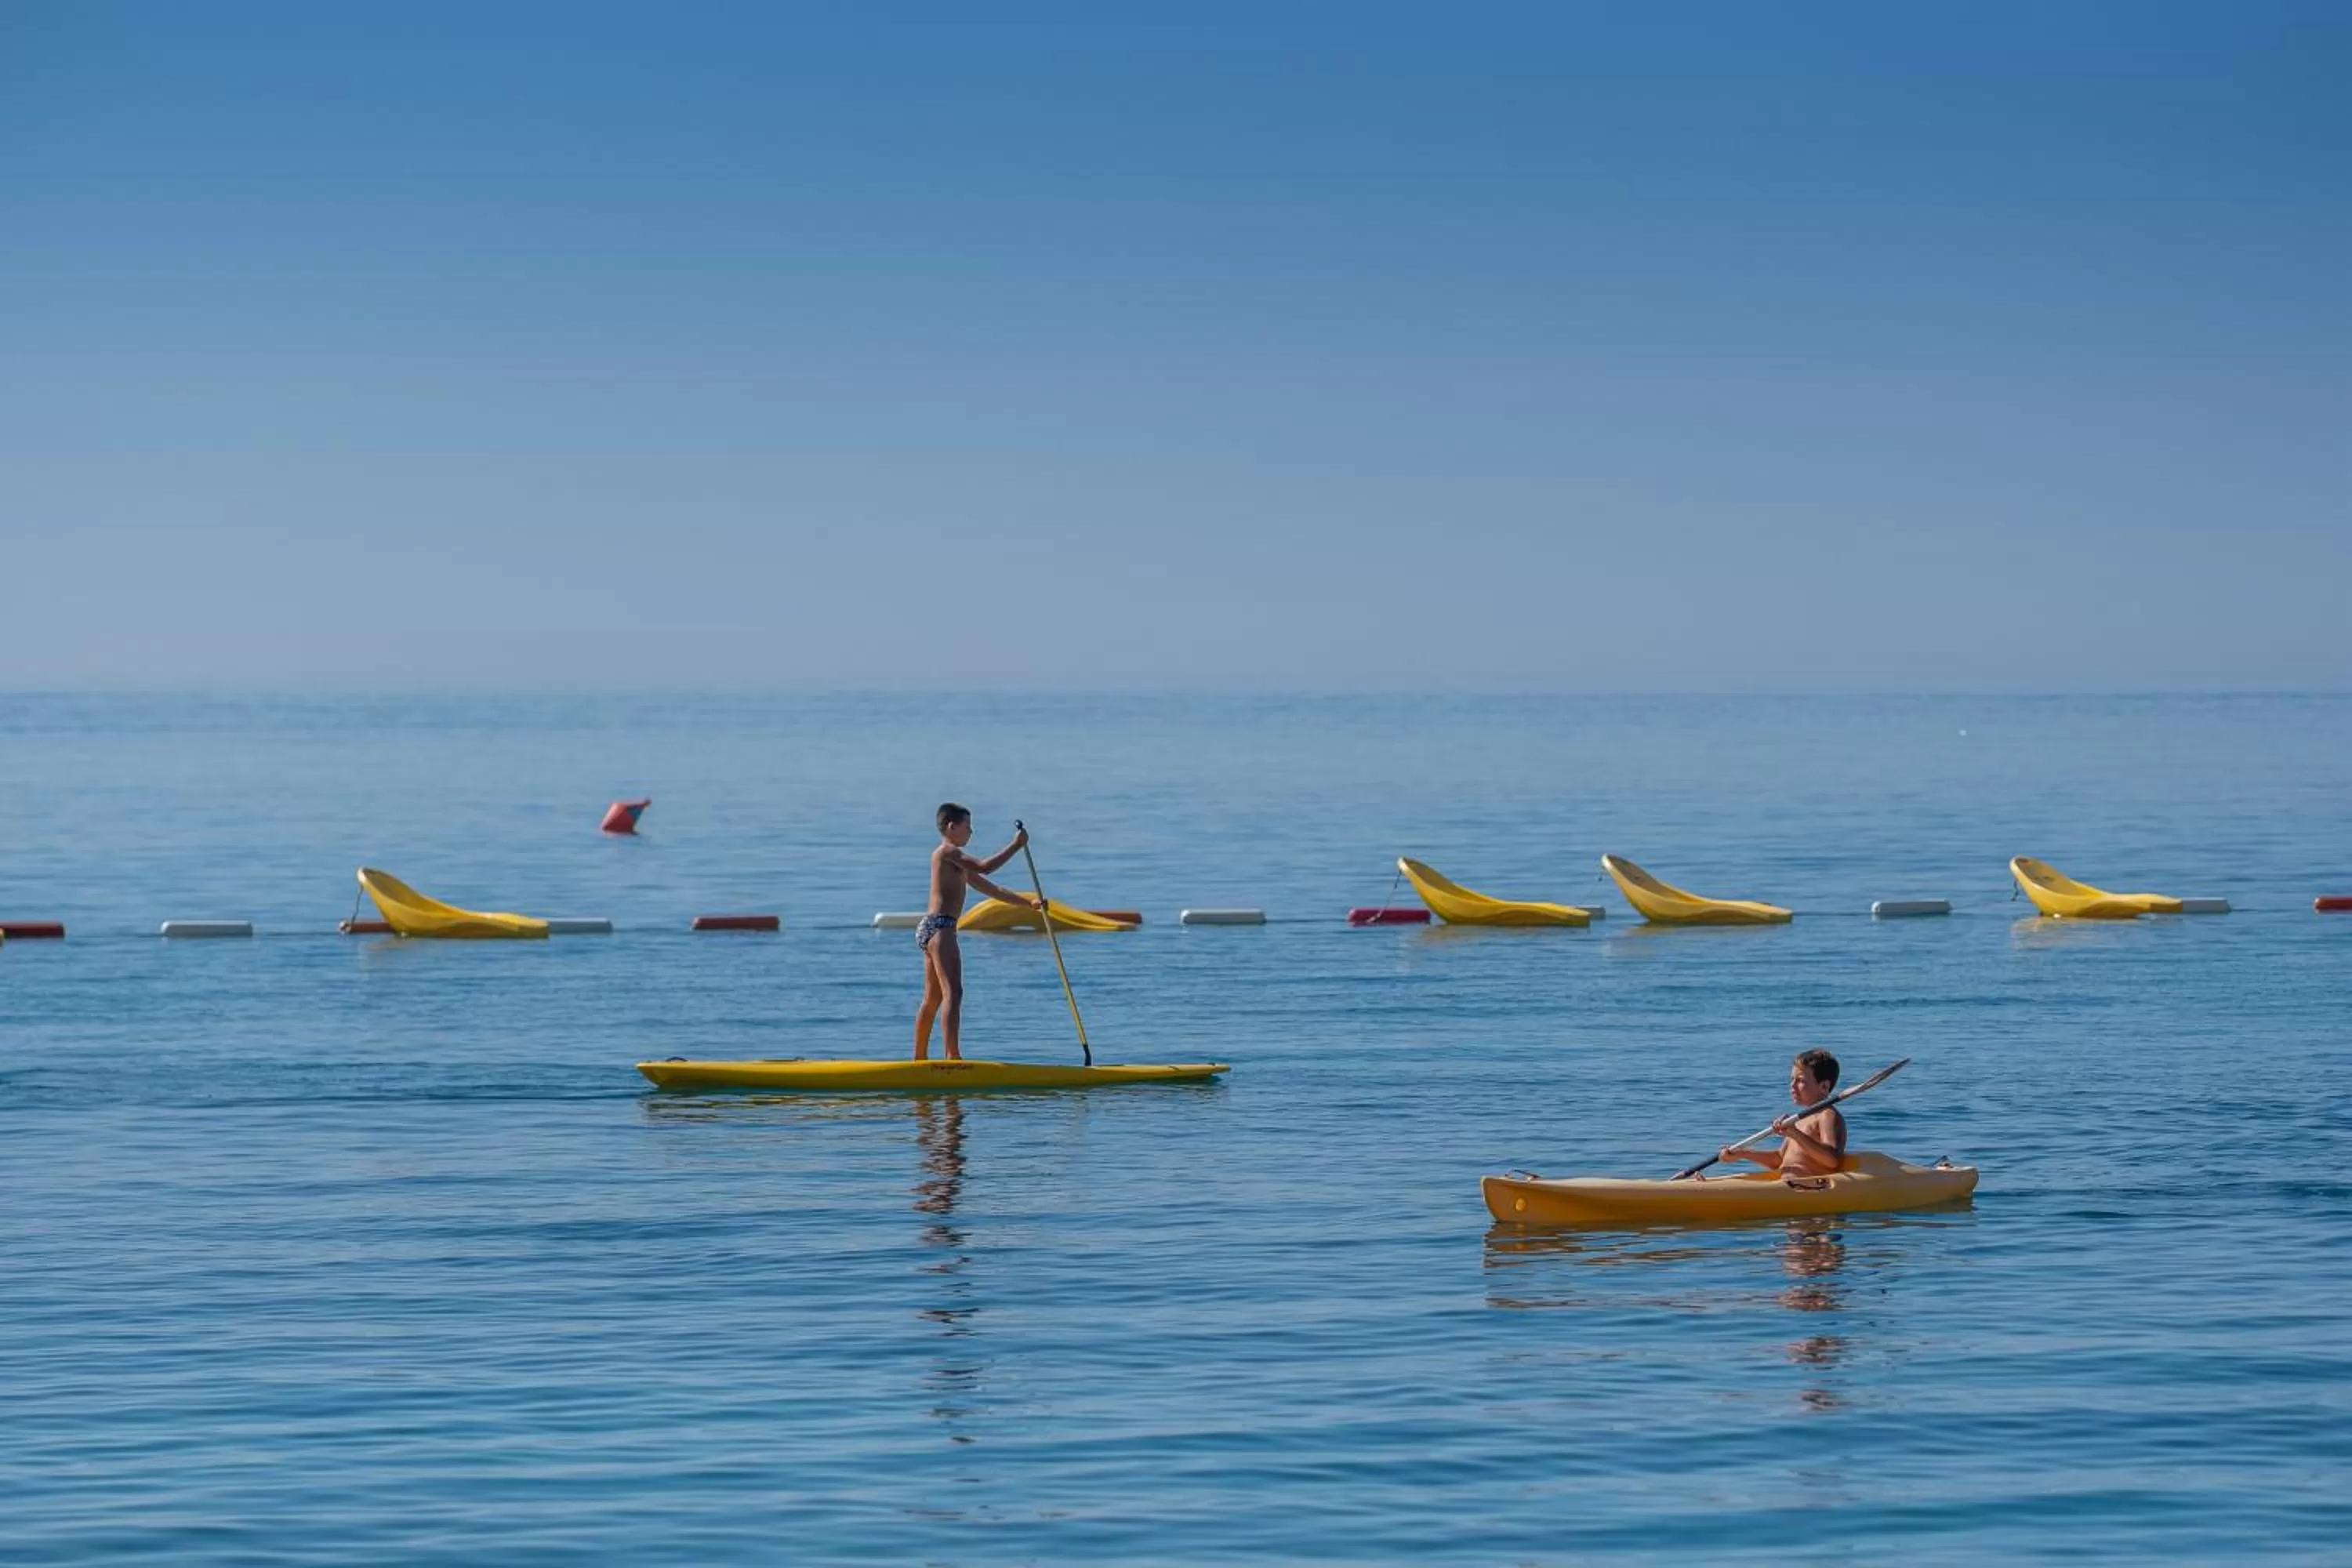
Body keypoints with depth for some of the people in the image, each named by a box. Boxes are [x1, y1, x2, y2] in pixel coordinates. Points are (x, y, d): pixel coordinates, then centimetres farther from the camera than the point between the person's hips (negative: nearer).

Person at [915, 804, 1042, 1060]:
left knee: (932, 999, 15)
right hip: (940, 927, -11)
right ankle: (953, 1056, -31)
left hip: (929, 931, 11)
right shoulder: (947, 852, -5)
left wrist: (1029, 902, 24)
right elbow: (985, 867, -16)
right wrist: (1016, 845, -8)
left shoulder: (956, 862, 24)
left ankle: (920, 1060, 21)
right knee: (953, 992, -20)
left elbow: (991, 889, 27)